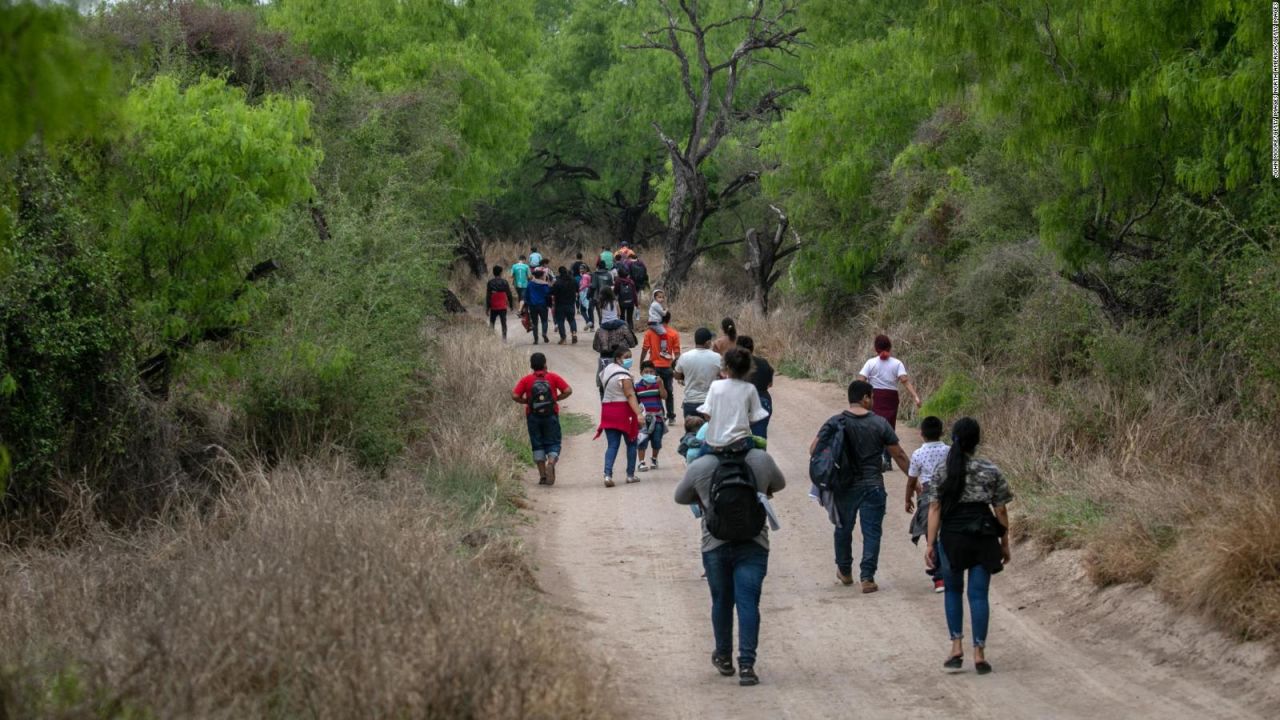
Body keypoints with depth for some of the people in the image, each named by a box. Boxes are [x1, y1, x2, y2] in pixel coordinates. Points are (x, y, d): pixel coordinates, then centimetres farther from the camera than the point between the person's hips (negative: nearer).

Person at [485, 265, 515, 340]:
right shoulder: (504, 282, -3)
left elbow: (488, 296, -5)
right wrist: (511, 305, 13)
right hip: (503, 307, 0)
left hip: (493, 307, 0)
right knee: (503, 323, 5)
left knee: (492, 323, 10)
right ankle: (504, 337, -2)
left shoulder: (490, 283, -4)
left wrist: (488, 307, -1)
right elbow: (509, 294, 2)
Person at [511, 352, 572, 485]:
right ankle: (551, 463, -24)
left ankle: (542, 475, 4)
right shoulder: (553, 377, 0)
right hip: (551, 416, -1)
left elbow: (515, 396, -8)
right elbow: (568, 391, -6)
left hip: (533, 416, 1)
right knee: (553, 443, 5)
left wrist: (526, 401, 7)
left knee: (537, 445, 9)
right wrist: (556, 398, 6)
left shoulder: (526, 380, 0)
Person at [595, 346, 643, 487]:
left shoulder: (607, 369, 10)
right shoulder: (624, 375, -15)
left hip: (607, 410, 6)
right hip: (623, 411, -6)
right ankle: (630, 475, 14)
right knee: (631, 443, 11)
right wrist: (639, 413, -30)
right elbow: (630, 396, -24)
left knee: (612, 445, 4)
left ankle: (608, 474, -14)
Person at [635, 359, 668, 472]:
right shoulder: (637, 386, 1)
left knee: (657, 441, 10)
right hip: (643, 419, -2)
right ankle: (642, 462, 1)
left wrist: (660, 384, -18)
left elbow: (664, 396, -9)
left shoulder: (658, 384, 4)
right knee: (642, 441, -5)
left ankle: (654, 460, 31)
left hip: (657, 418, 2)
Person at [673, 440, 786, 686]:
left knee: (721, 601, 16)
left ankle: (724, 658, 30)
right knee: (748, 602, -2)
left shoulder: (699, 467, -7)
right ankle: (746, 664, -11)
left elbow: (680, 497, 11)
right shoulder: (761, 460, -5)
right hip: (753, 544, 0)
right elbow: (779, 484, 17)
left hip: (715, 544, 0)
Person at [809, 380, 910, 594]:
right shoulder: (879, 424, -6)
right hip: (872, 486, -2)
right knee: (871, 532, 2)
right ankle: (867, 577, -4)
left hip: (844, 486, 2)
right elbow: (899, 455, -2)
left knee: (843, 528, 20)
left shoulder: (835, 423, -4)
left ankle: (844, 571, 33)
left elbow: (814, 449, -5)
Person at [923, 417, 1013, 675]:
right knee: (979, 594, 5)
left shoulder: (943, 470, -3)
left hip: (952, 536, 0)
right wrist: (1005, 543, 11)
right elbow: (1001, 511, 1)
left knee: (953, 590, 18)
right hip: (983, 536, 0)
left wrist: (930, 543, -2)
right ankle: (979, 653, 3)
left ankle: (957, 646, 9)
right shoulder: (991, 471, -1)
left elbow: (935, 509, -5)